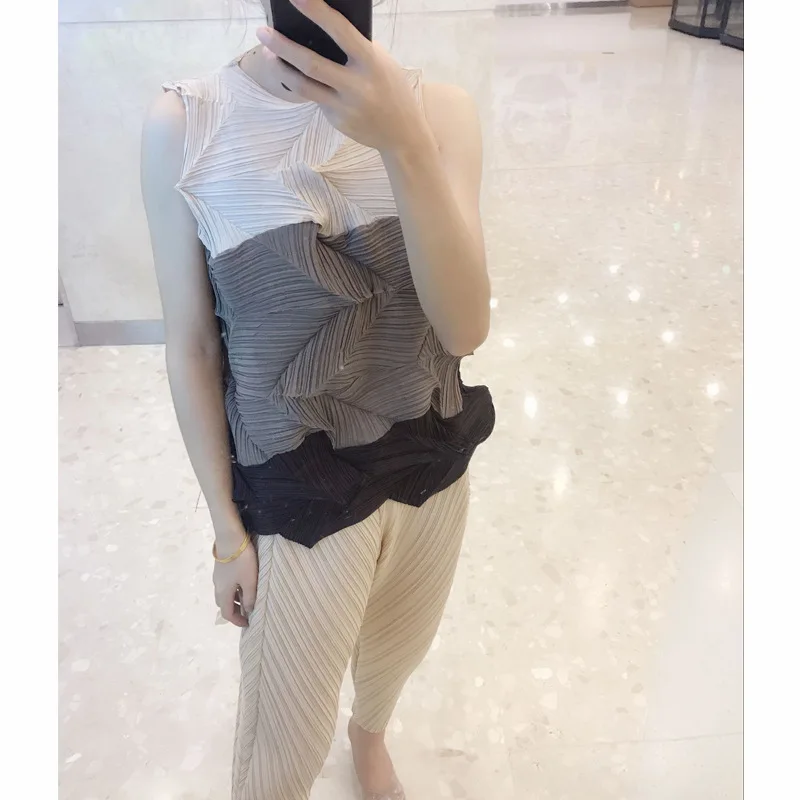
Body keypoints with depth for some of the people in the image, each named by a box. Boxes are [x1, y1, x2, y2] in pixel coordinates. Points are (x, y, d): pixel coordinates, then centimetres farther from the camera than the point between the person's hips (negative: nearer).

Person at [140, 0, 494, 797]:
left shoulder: (438, 109, -9)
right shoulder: (181, 125, -14)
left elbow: (465, 327, -19)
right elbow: (191, 348, -8)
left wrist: (403, 141, -34)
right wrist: (226, 527, -2)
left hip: (430, 467, 3)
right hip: (296, 491, -2)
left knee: (397, 650, 29)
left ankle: (369, 733, 66)